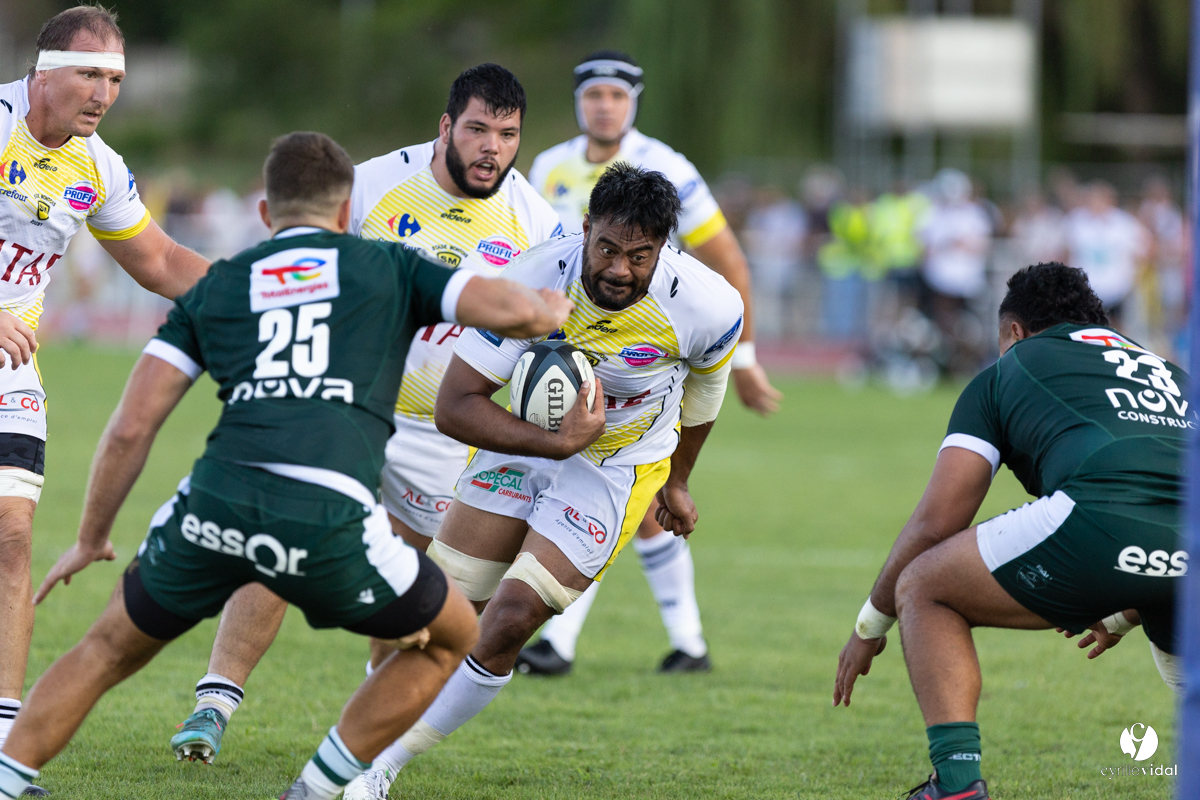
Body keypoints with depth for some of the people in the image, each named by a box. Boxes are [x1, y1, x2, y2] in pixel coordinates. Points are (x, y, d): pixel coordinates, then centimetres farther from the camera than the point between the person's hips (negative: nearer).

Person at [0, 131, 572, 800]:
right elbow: (510, 310, 6)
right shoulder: (389, 267, 20)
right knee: (449, 636, 25)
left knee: (111, 649, 28)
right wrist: (553, 310, 30)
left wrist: (91, 540, 28)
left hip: (215, 500, 3)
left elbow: (131, 427, 17)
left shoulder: (214, 288, 24)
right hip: (328, 518, -3)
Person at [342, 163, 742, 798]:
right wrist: (558, 442, -36)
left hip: (617, 468, -1)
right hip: (522, 440, 1)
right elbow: (454, 406, -25)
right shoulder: (535, 281, -28)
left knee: (509, 622, -15)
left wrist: (676, 483, 16)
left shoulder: (708, 305, -24)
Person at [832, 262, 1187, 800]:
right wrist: (1123, 615, 61)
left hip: (1103, 521, -5)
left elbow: (936, 523, 20)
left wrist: (871, 624, 35)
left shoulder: (1006, 370, 26)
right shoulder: (1166, 371, 38)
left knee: (921, 590, 16)